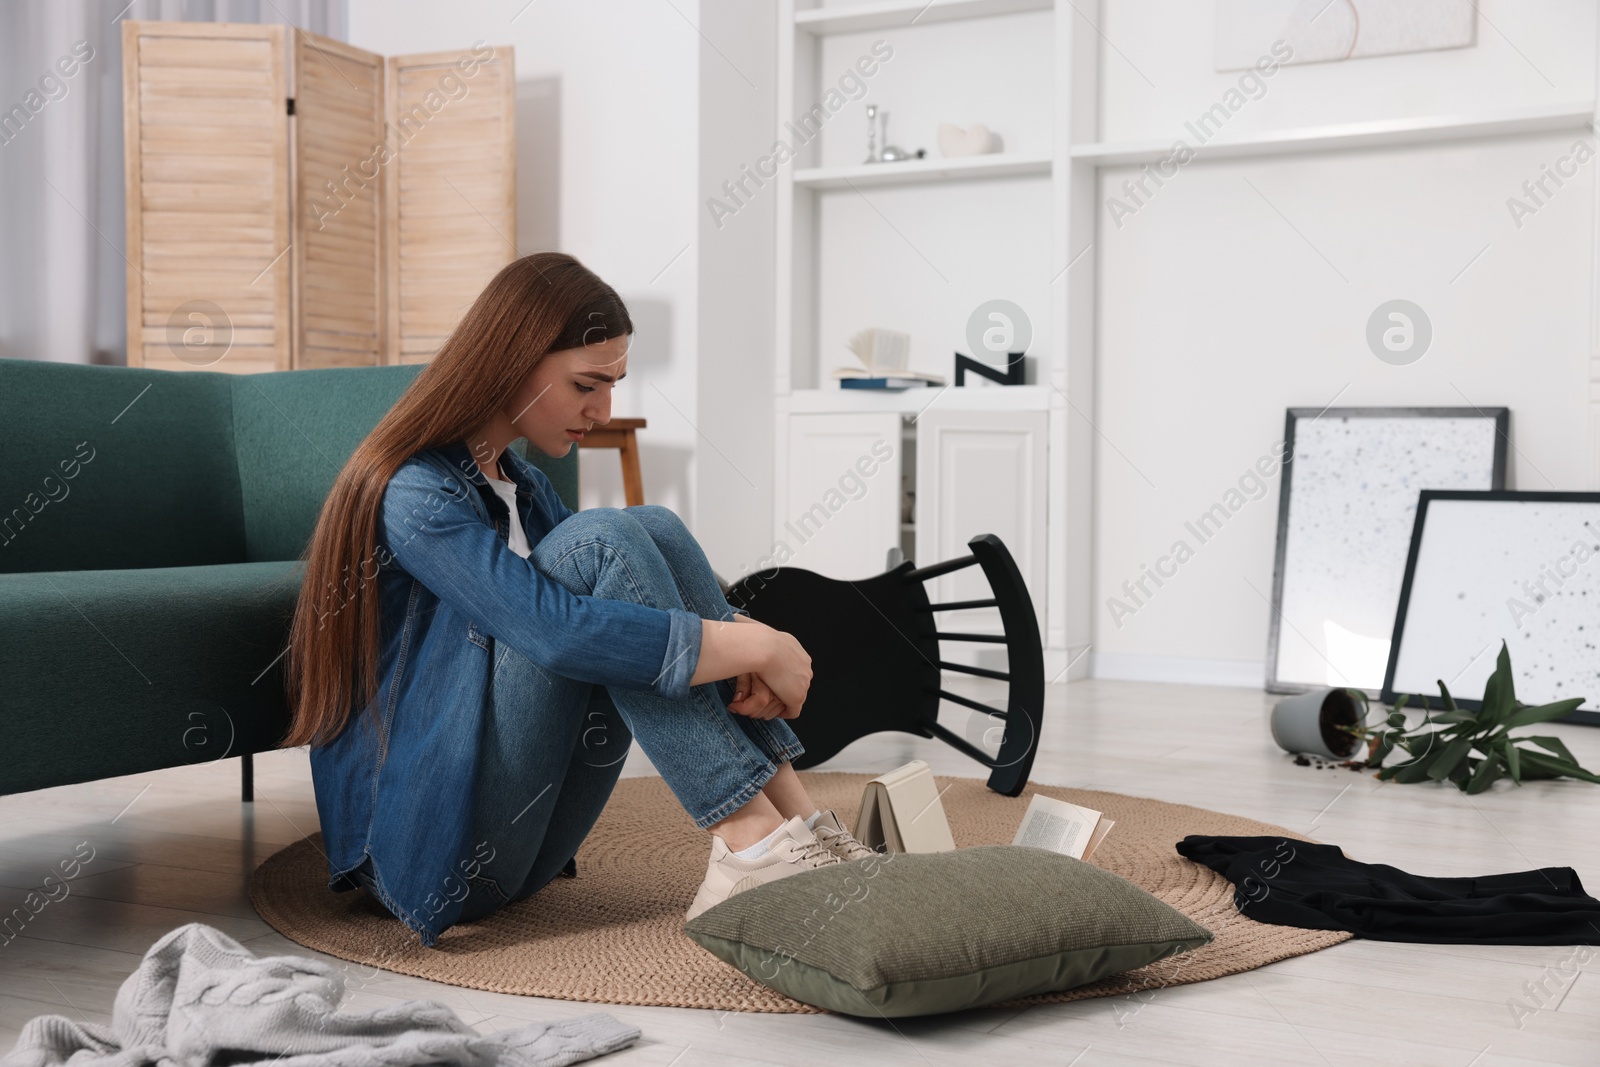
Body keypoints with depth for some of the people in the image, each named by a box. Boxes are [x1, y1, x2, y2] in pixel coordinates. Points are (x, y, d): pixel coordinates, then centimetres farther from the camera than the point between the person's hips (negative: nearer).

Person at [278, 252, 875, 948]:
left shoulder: (519, 484, 13)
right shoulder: (415, 495, -16)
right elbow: (557, 631, -30)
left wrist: (741, 641, -11)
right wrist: (754, 647, -24)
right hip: (431, 854, -8)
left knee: (654, 530, -7)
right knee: (600, 541, -23)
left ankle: (796, 818, -15)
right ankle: (751, 838, -25)